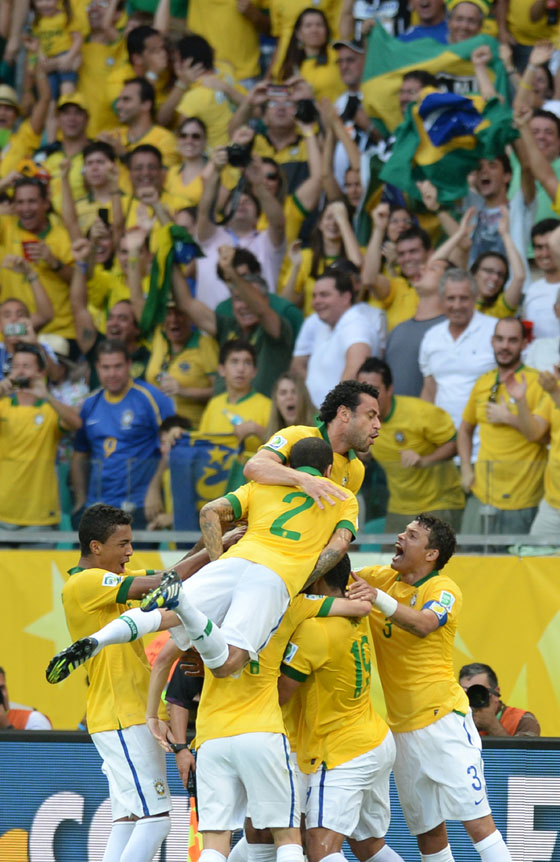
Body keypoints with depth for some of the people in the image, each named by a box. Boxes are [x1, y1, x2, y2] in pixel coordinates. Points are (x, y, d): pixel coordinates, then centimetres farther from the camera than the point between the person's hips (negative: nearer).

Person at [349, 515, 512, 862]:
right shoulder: (380, 578, 9)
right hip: (402, 726, 6)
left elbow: (423, 624, -27)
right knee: (428, 831, 7)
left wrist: (380, 599, -42)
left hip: (442, 717, -6)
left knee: (477, 819, -12)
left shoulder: (444, 589, -8)